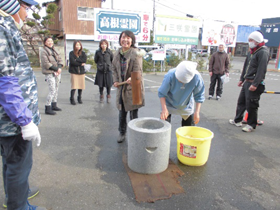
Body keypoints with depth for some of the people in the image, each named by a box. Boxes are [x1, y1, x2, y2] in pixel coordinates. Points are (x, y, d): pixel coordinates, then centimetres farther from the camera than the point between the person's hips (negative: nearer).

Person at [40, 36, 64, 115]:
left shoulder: (54, 51, 17)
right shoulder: (44, 52, -6)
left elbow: (60, 60, 12)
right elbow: (46, 63, -15)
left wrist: (59, 67, -8)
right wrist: (56, 68, -15)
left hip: (57, 73, 8)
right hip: (50, 74, -8)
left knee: (56, 90, 12)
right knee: (52, 91, -12)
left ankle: (54, 105, 24)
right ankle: (47, 108, -6)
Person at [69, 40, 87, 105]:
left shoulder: (83, 53, 10)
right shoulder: (71, 53, 1)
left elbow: (84, 61, -7)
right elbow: (72, 62, -11)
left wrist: (77, 59, -13)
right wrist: (81, 64, -9)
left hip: (81, 71, 3)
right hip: (74, 71, -3)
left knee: (81, 85, 4)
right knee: (74, 86, -10)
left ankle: (79, 98, 23)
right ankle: (72, 99, 4)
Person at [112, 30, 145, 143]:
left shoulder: (136, 53, -12)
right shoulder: (117, 53, 7)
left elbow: (138, 70, -19)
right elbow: (114, 68, 15)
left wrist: (132, 79, -38)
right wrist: (115, 80, 1)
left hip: (133, 87, -5)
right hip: (121, 87, 6)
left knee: (133, 113, 4)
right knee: (122, 112, 15)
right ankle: (122, 133, 33)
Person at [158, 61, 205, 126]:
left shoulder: (197, 78, -30)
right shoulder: (170, 75, -34)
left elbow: (199, 96, -14)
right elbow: (161, 93, -23)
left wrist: (197, 112, -19)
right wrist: (164, 109, -32)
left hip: (186, 106, 2)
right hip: (169, 104, -2)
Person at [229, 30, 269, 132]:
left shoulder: (263, 52, -13)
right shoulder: (252, 52, 16)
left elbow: (261, 70, -21)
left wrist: (255, 84, -25)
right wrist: (242, 79, 20)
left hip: (254, 84, -9)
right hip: (246, 82, 9)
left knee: (251, 105, -2)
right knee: (241, 102, 16)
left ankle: (251, 125, 12)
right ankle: (237, 120, 30)